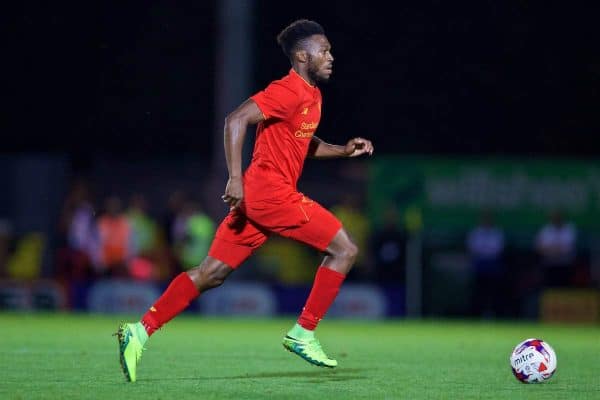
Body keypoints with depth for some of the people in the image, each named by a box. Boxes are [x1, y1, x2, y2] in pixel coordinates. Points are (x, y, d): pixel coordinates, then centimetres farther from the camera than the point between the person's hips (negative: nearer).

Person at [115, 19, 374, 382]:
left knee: (211, 274, 7)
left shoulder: (312, 95, 18)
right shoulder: (289, 91, -13)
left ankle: (141, 331, 4)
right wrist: (236, 178, -26)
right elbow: (236, 120, -21)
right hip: (271, 192, -10)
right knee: (344, 249, -5)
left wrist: (344, 150, 19)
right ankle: (303, 335, -1)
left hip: (256, 198, 10)